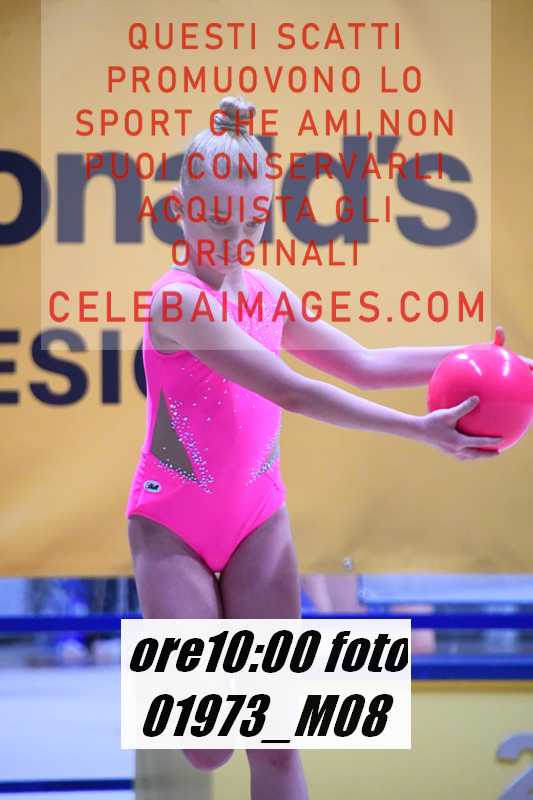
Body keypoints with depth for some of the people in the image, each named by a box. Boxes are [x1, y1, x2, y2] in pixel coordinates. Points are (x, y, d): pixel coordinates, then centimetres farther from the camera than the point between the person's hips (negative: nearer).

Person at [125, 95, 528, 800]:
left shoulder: (268, 292, 5)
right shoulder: (178, 299, -18)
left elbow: (362, 365, 14)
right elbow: (291, 392, -25)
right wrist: (419, 430, -29)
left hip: (257, 516, 6)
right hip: (172, 521, -6)